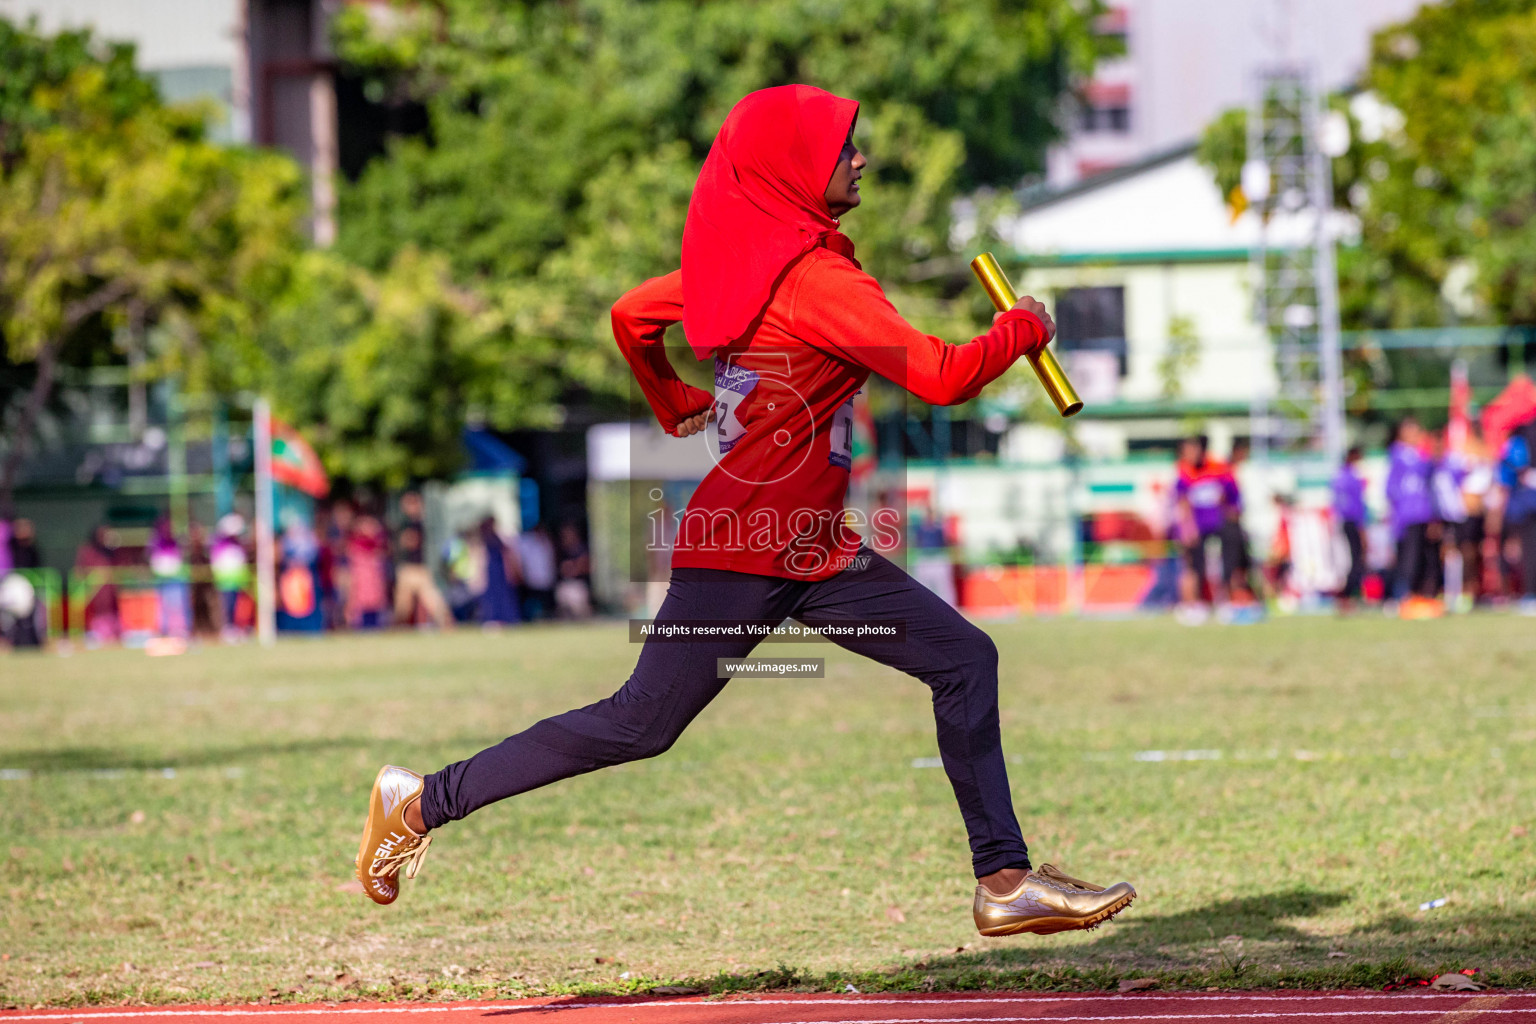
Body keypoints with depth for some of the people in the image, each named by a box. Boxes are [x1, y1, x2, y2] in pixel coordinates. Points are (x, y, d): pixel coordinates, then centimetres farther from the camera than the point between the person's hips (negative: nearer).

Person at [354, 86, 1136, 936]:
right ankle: (422, 802, 9)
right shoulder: (815, 277, -18)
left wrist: (678, 407, 32)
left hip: (812, 548, 10)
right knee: (641, 725, -2)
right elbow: (944, 378, -21)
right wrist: (1025, 326, -4)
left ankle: (1004, 880, 3)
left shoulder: (745, 257, 10)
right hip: (746, 549, -10)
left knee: (964, 660, 3)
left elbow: (632, 315, 20)